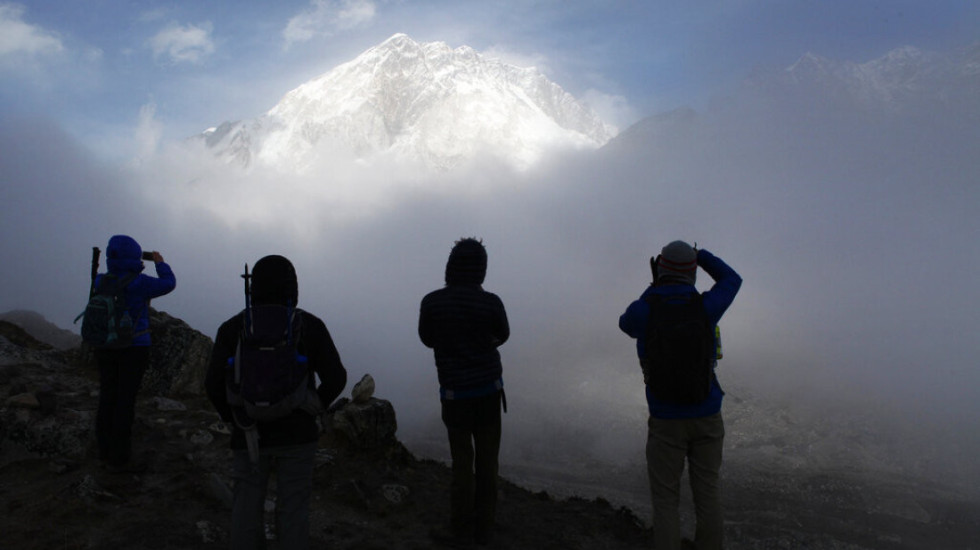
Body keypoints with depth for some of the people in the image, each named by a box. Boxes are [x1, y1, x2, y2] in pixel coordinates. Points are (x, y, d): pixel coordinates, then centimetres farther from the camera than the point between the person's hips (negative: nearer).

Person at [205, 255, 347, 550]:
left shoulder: (232, 328, -4)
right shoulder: (311, 325, -6)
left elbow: (214, 383, -8)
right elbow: (336, 378, -8)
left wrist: (231, 417, 9)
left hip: (250, 435, 1)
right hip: (297, 435, 0)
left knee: (246, 508, 14)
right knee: (293, 510, 9)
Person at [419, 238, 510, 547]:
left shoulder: (432, 302, -12)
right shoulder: (491, 303, -12)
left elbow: (427, 339, 6)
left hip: (455, 394, -1)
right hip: (490, 390, 1)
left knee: (462, 463, 10)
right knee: (487, 462, 10)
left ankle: (461, 530, 19)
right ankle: (484, 529, 20)